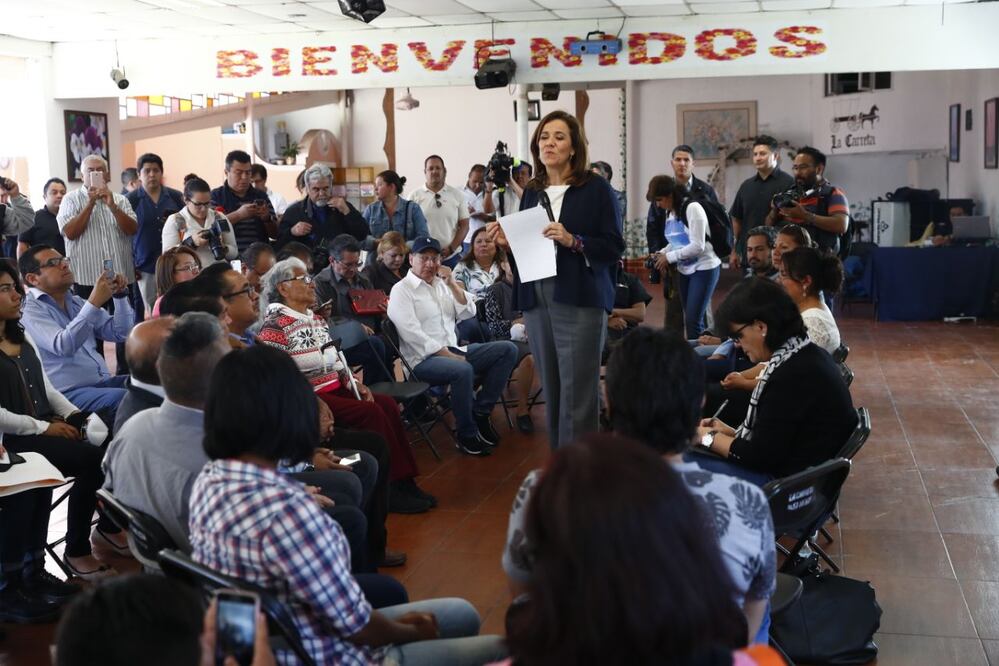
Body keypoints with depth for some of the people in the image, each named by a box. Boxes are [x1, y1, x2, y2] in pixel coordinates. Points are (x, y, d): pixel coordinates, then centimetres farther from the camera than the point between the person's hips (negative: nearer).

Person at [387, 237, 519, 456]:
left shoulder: (442, 284, 19)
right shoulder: (401, 290, -3)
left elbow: (468, 313, 11)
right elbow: (413, 334, -14)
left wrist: (452, 284, -1)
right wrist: (447, 355, -19)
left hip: (453, 350, 8)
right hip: (424, 359, -8)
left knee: (508, 349, -8)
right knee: (463, 370, -37)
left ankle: (480, 412, -8)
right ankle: (467, 436, -20)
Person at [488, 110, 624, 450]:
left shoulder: (596, 189, 0)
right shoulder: (532, 192, 15)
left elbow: (614, 246, -5)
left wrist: (573, 241, -18)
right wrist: (507, 242, -1)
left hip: (579, 300, -5)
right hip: (536, 299, 5)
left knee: (576, 394, -6)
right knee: (551, 392, 8)